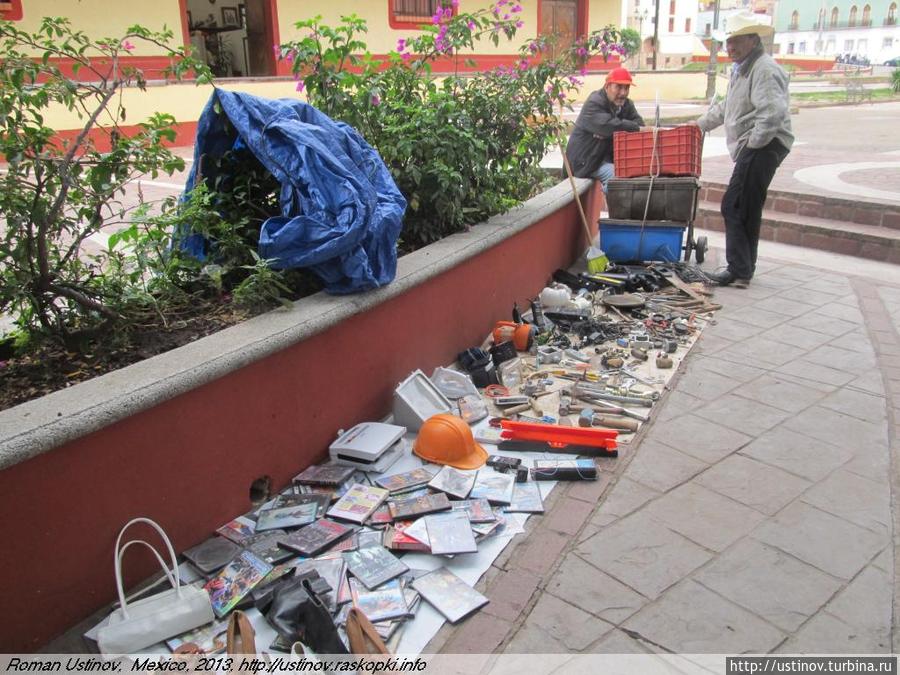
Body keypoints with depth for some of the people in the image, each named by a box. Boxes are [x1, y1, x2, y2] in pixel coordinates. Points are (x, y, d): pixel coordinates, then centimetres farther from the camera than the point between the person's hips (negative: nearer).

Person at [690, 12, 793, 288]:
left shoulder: (764, 69, -14)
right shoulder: (743, 69, 21)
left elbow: (773, 113, -26)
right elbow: (727, 107, 35)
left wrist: (753, 144, -19)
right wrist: (700, 123, 33)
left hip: (762, 148, -11)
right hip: (752, 149, 11)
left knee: (734, 208, -13)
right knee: (747, 211, 13)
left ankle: (739, 271, -10)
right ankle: (744, 270, 20)